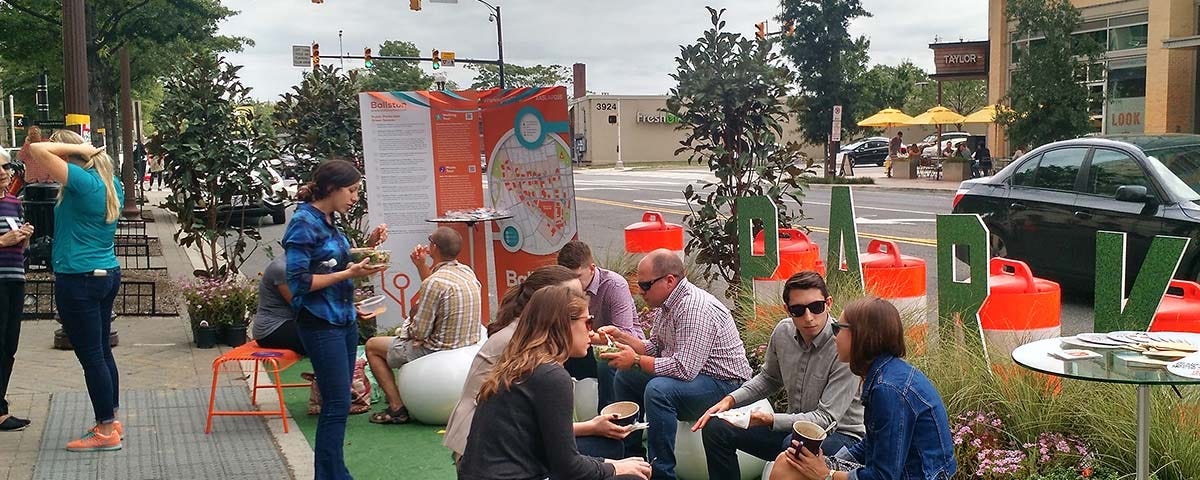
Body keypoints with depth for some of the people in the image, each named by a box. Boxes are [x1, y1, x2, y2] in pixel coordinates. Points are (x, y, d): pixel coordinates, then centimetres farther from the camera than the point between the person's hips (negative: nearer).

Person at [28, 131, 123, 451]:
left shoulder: (83, 181, -17)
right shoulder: (110, 183, 9)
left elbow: (37, 151, -22)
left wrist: (76, 147, -11)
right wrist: (88, 149, 16)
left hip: (78, 281, -9)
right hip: (107, 275, 9)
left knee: (91, 356, -2)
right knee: (102, 351, 16)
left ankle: (107, 432, 5)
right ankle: (111, 421, 25)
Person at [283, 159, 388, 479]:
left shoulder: (329, 221, 9)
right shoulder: (304, 222, -14)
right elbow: (298, 281, -18)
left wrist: (367, 245, 7)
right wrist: (349, 274, -20)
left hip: (344, 319, 8)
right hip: (321, 324, -8)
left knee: (337, 403, 12)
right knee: (337, 404, -6)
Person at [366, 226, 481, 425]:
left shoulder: (434, 282, -24)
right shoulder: (467, 271, 1)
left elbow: (420, 332, -20)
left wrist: (408, 328, 2)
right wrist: (422, 266, 10)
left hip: (441, 352, -9)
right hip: (468, 347, 9)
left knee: (372, 346, 9)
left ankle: (397, 407, 4)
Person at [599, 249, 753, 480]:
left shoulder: (695, 308, -27)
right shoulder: (664, 304, 4)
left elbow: (684, 369, -32)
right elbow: (655, 348, 13)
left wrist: (635, 361, -22)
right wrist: (621, 336, 0)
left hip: (723, 383, -11)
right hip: (691, 372, 11)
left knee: (658, 390, -34)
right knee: (626, 377, 17)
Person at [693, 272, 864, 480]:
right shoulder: (783, 331, -4)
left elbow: (826, 418, -24)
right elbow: (769, 379, 16)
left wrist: (771, 420, -34)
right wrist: (730, 400, 0)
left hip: (839, 434, -6)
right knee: (716, 428, -2)